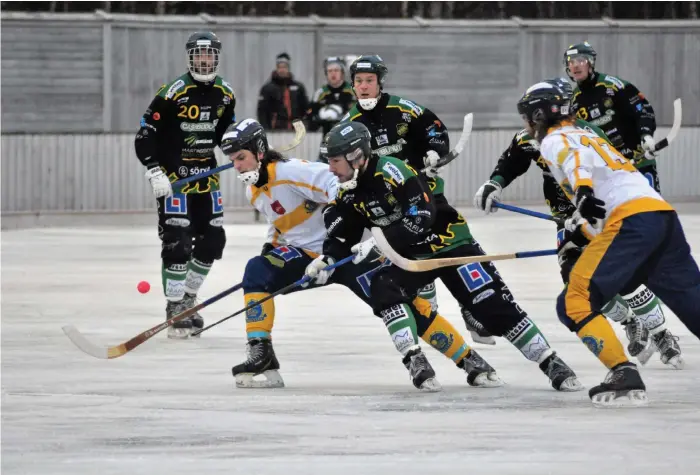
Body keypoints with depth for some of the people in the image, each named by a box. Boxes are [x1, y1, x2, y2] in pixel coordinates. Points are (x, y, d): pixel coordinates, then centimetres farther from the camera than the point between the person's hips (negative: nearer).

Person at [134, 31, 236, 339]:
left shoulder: (225, 94, 4)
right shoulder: (173, 93, -16)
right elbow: (144, 136, -15)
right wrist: (155, 174, -22)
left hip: (206, 179, 7)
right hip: (174, 179, -7)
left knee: (212, 241, 9)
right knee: (177, 244, -12)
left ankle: (186, 299, 27)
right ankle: (175, 311, -3)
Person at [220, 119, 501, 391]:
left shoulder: (291, 172, -22)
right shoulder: (253, 193, 6)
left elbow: (339, 191, -29)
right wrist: (272, 246, 11)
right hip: (307, 254, 7)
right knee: (257, 272, -16)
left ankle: (470, 362, -3)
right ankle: (261, 359, -16)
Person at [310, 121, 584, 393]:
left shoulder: (391, 171, -26)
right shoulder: (348, 195, -2)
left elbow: (421, 217, -33)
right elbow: (341, 237, 5)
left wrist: (378, 242, -35)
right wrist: (327, 259, -16)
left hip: (450, 243, -7)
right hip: (410, 256, 7)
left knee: (493, 307, -12)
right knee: (383, 289, -20)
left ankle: (551, 364, -5)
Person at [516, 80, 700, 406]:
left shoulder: (554, 140, 8)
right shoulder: (586, 137, 33)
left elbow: (574, 159, -17)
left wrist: (582, 191, -34)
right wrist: (579, 232, 48)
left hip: (633, 221, -9)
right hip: (665, 218, 9)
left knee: (575, 302, -6)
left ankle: (625, 378, -17)